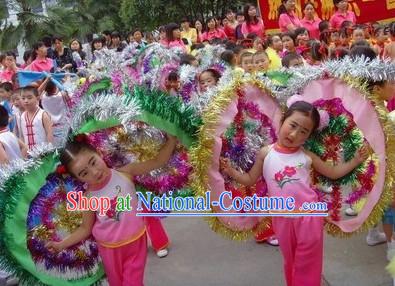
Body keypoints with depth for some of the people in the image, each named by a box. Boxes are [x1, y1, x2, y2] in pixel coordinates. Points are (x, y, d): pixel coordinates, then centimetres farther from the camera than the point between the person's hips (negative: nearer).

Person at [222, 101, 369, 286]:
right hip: (283, 218, 1)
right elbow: (250, 179, 6)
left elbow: (333, 173, 10)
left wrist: (355, 161, 1)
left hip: (309, 215, -1)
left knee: (307, 264, 9)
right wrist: (231, 171, -7)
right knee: (290, 261, 19)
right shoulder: (265, 153, -2)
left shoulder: (307, 156, -1)